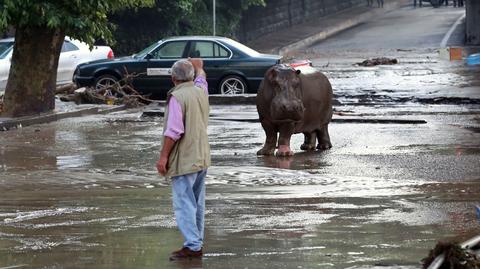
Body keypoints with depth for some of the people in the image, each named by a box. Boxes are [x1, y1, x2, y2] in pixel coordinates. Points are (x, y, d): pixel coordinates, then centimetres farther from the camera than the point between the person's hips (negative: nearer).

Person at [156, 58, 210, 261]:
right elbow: (201, 78, 33)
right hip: (202, 158, 8)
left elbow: (173, 131, -21)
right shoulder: (201, 91, 7)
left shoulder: (177, 97, -16)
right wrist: (198, 67, 54)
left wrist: (163, 156, -16)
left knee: (184, 203, -9)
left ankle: (192, 245, -15)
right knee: (197, 203, 15)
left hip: (184, 159, -8)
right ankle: (197, 243, 20)